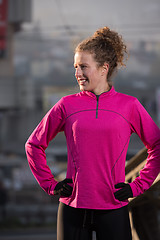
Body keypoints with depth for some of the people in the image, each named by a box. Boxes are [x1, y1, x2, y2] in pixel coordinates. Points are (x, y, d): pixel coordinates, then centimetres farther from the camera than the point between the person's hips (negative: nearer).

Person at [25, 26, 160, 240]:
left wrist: (138, 186, 4)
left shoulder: (129, 106, 2)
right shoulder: (67, 105, 4)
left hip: (113, 209, -1)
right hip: (73, 208, 1)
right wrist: (50, 184, 7)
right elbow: (34, 144, 14)